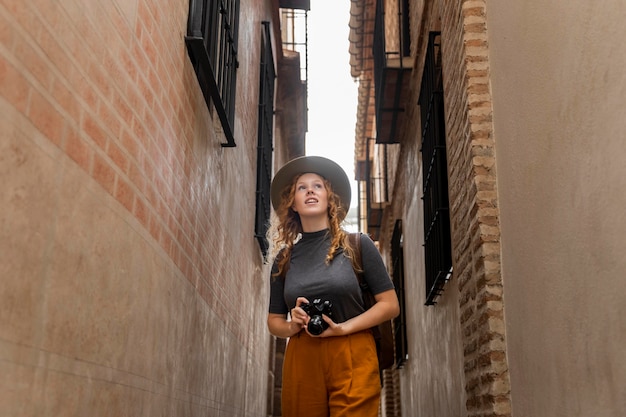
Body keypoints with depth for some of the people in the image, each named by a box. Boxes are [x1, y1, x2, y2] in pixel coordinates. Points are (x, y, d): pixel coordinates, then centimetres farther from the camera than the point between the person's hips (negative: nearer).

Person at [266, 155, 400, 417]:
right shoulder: (284, 258, 9)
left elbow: (390, 305, -1)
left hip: (352, 359, -2)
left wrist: (342, 328, -13)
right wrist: (293, 326, -9)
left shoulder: (357, 245, 1)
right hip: (301, 362, 3)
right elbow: (274, 322, 14)